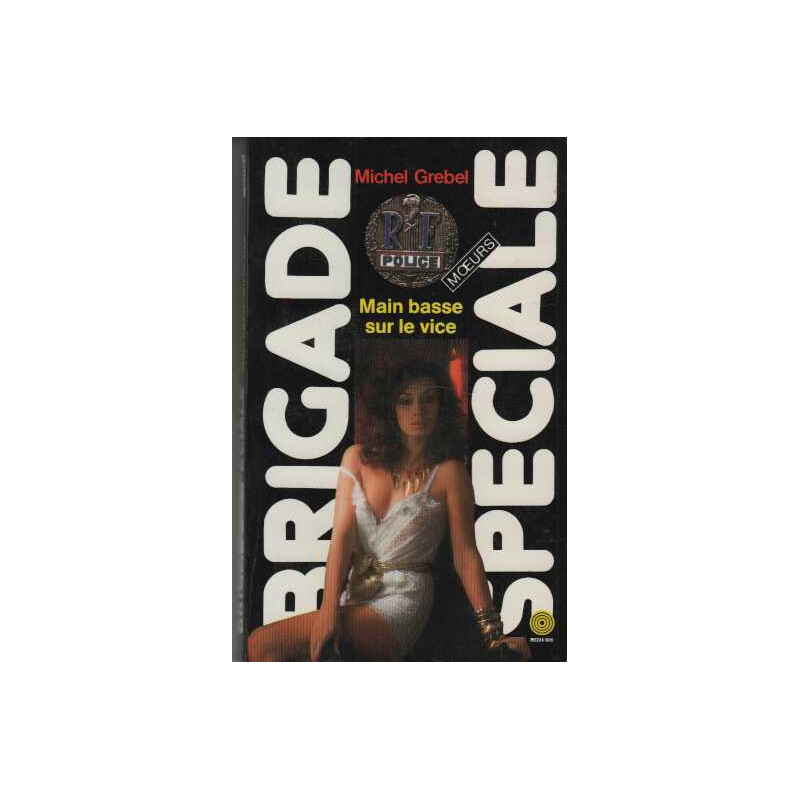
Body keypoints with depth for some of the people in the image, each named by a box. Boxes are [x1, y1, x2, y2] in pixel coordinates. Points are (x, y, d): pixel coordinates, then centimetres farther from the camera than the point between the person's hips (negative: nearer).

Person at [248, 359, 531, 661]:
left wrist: (492, 631, -8)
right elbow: (342, 536, -1)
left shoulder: (448, 472, -3)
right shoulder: (358, 458, 8)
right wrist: (329, 608, -15)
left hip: (402, 599, -5)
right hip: (352, 590, 5)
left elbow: (465, 556, -3)